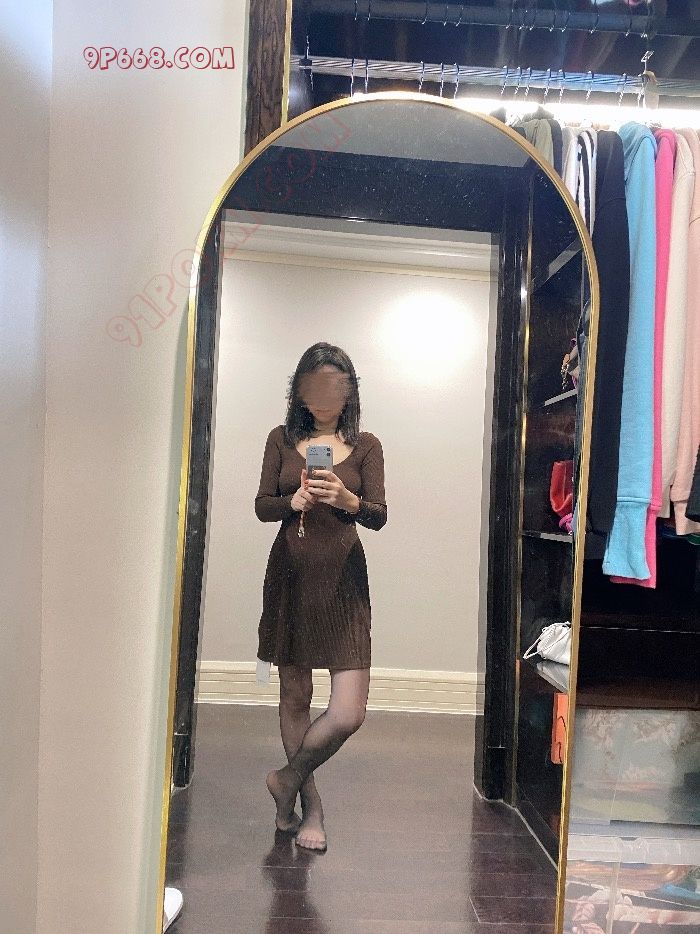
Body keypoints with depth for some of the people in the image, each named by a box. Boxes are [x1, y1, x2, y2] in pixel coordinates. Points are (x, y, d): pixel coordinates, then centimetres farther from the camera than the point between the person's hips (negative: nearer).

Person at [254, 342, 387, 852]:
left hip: (343, 579, -1)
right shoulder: (282, 439, 6)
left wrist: (347, 500, -25)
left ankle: (287, 779, 19)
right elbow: (262, 506, 3)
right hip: (290, 575, 1)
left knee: (349, 712, -8)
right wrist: (293, 502, -18)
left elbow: (379, 517, -4)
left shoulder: (365, 445, 3)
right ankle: (311, 807, 30)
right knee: (295, 696, 10)